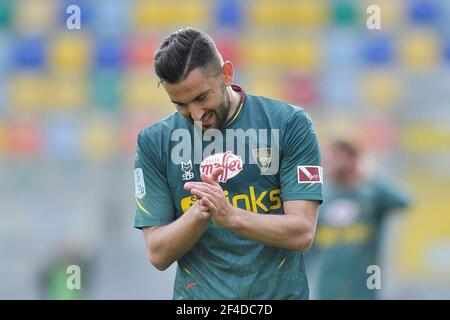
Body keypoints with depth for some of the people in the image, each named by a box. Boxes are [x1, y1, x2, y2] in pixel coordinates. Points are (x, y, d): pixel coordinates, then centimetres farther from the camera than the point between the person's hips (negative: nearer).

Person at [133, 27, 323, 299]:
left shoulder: (290, 124, -7)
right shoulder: (154, 142, -3)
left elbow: (302, 233, -12)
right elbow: (158, 254, -5)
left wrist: (231, 216, -27)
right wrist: (199, 214, -23)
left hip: (279, 292, -1)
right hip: (198, 294, 1)